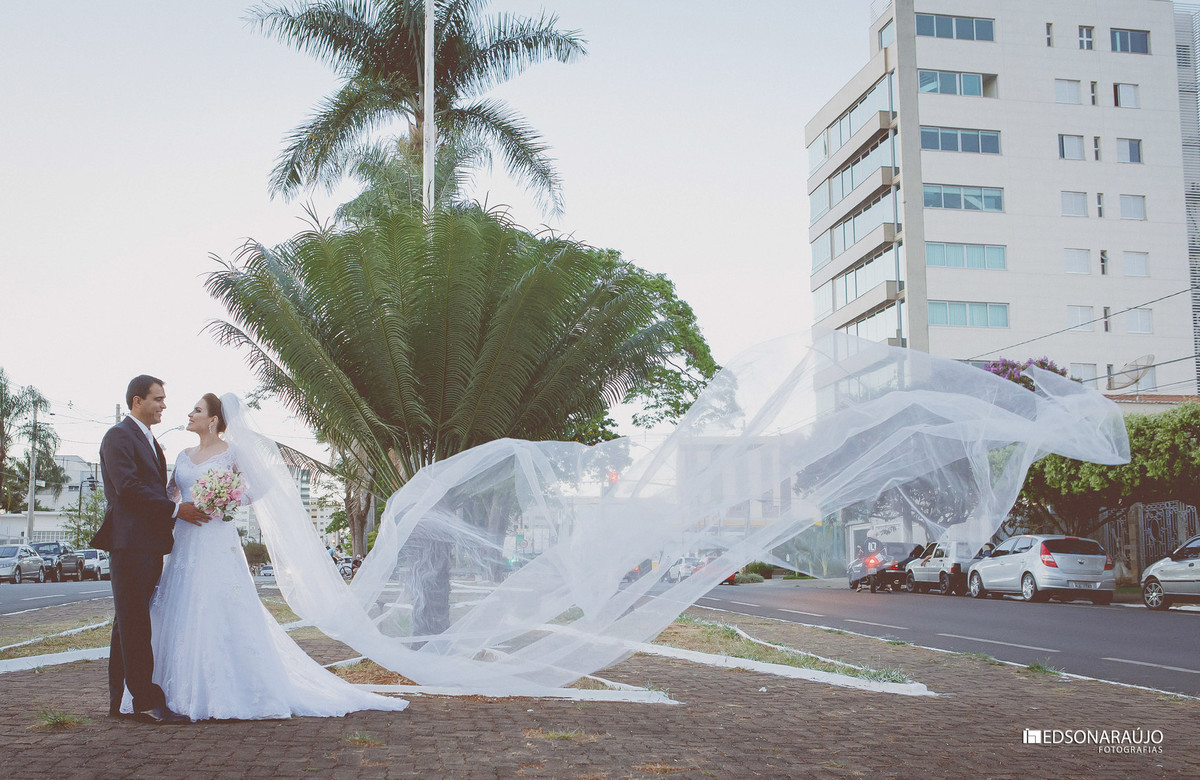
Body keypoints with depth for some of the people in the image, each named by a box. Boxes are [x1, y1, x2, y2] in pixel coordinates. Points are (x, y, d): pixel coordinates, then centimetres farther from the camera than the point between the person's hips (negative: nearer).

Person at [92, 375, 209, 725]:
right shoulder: (119, 436, -8)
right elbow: (128, 488, -17)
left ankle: (120, 698, 18)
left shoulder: (150, 441, 22)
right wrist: (176, 510, -16)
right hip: (129, 542, -10)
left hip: (151, 544, 10)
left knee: (130, 622, 12)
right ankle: (146, 700, -8)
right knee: (134, 622, -8)